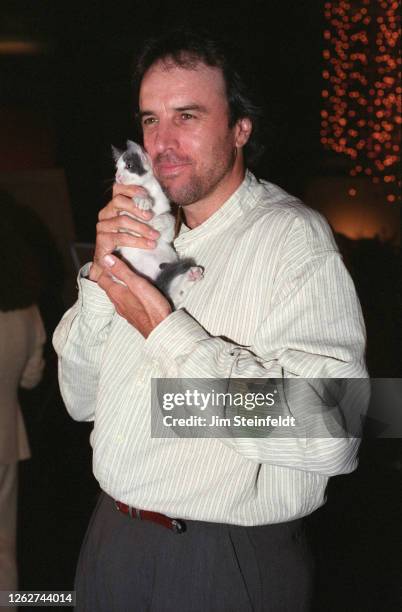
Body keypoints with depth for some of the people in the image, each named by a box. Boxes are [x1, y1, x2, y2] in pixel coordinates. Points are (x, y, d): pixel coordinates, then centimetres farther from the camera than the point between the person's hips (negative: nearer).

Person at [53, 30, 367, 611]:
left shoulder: (292, 236, -15)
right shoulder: (145, 232, 6)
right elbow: (82, 400, 4)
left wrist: (167, 332, -25)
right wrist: (102, 271, -10)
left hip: (227, 564, -6)